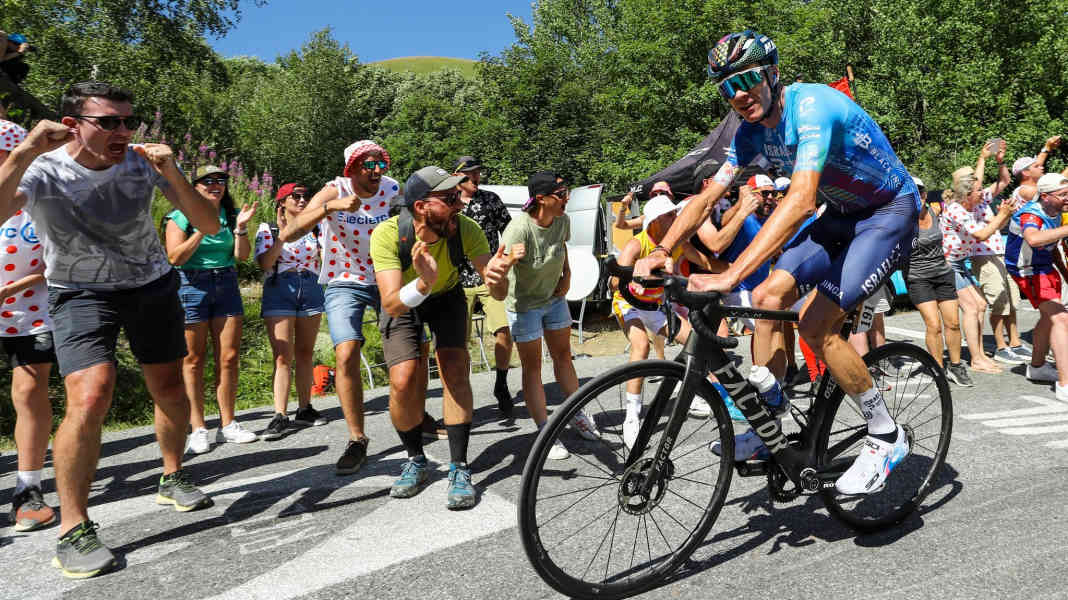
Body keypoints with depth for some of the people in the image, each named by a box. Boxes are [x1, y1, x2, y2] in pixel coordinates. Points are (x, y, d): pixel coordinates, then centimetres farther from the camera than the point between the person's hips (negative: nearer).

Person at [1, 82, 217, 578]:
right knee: (90, 397, -22)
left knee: (170, 390, 9)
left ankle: (172, 480, 35)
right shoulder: (44, 171, -19)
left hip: (152, 285, 4)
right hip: (81, 294, -3)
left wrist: (171, 173, -30)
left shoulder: (143, 161, -13)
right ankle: (73, 530, -7)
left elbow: (209, 226, -17)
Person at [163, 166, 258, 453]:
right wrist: (203, 230, -17)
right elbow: (175, 257, -11)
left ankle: (227, 424, 11)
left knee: (229, 357, 2)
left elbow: (242, 256, 3)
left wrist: (240, 227, -11)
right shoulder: (181, 216, -1)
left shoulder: (231, 214, 10)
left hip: (227, 286, 4)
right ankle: (198, 428, 5)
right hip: (192, 286, -4)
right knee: (193, 360, -1)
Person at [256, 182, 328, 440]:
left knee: (305, 353, 7)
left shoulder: (315, 229, 13)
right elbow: (264, 264, -8)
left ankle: (304, 409, 16)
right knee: (283, 355, -11)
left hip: (311, 290, 4)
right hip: (279, 290, -3)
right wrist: (282, 234, -14)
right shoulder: (268, 229, 5)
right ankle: (280, 416, -13)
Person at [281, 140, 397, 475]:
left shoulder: (393, 189, -8)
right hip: (345, 284, -3)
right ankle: (357, 441, -5)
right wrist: (330, 208, -39)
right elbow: (287, 235, -27)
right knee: (346, 355, -18)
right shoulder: (334, 192, -16)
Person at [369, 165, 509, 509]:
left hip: (446, 297, 1)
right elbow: (392, 305, -40)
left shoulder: (466, 229, -30)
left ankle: (459, 469, -6)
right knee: (403, 382, -15)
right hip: (403, 301, -1)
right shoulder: (388, 234, -34)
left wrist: (495, 278, -53)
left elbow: (498, 294, -30)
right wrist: (424, 282, -59)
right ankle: (416, 461, 10)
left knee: (455, 370, -18)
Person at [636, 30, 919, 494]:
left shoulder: (812, 106, -29)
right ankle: (766, 427, 5)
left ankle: (885, 436, 1)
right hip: (842, 215, 8)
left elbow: (800, 200, -43)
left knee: (815, 326, -19)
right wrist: (661, 252, -21)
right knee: (768, 295, -7)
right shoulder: (751, 131, -4)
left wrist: (731, 275, -50)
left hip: (891, 212, -7)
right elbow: (707, 198, -5)